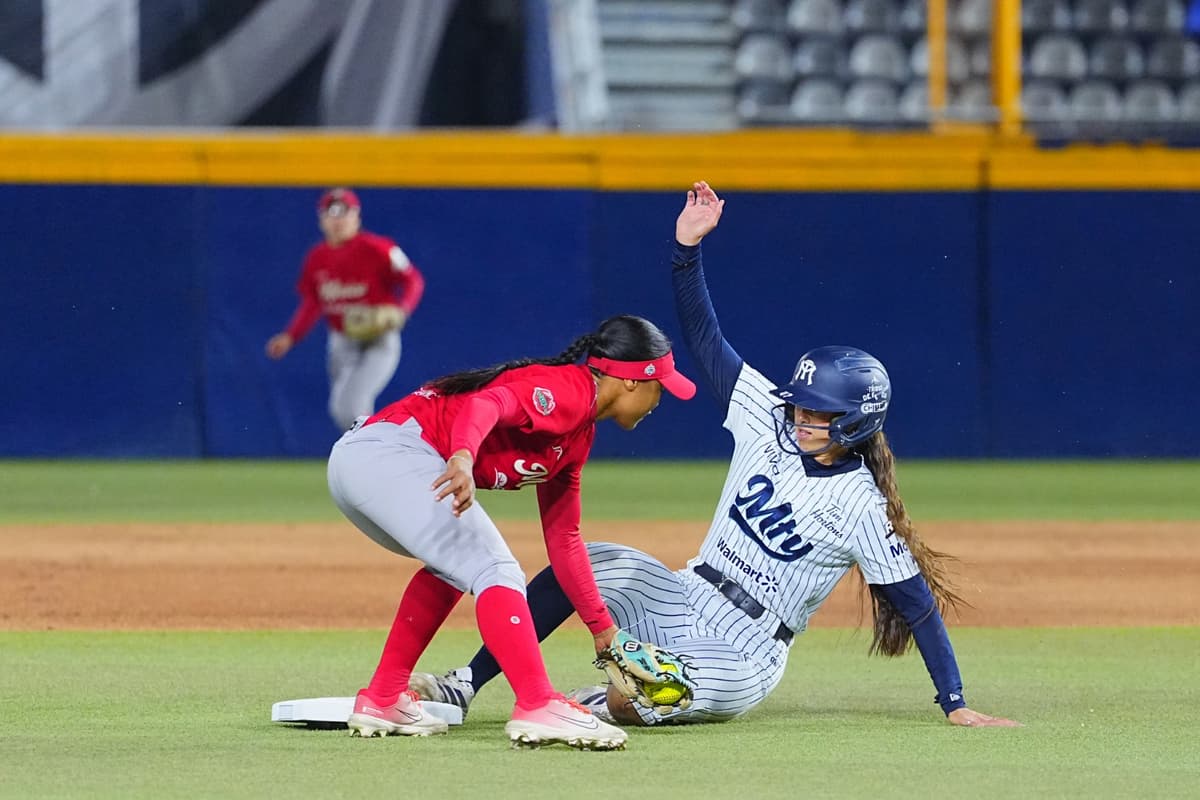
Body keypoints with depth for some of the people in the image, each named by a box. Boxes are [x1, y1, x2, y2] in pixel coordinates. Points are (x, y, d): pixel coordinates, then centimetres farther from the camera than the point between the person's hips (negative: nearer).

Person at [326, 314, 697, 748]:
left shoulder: (579, 435, 24)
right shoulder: (569, 389, -5)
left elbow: (562, 537, 29)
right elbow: (487, 403, -25)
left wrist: (603, 629, 30)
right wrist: (463, 457, -45)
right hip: (389, 450, -11)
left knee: (453, 562, 30)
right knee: (496, 572, -15)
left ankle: (382, 701, 28)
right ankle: (538, 708, -28)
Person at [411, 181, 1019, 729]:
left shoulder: (859, 505, -15)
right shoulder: (772, 423, 1)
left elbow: (918, 604, -15)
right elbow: (705, 339, -1)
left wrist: (956, 706, -19)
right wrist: (687, 246, -13)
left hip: (743, 655, -6)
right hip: (685, 606, 6)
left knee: (733, 681, -42)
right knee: (593, 562, -19)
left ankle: (610, 705, -15)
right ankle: (465, 687, -16)